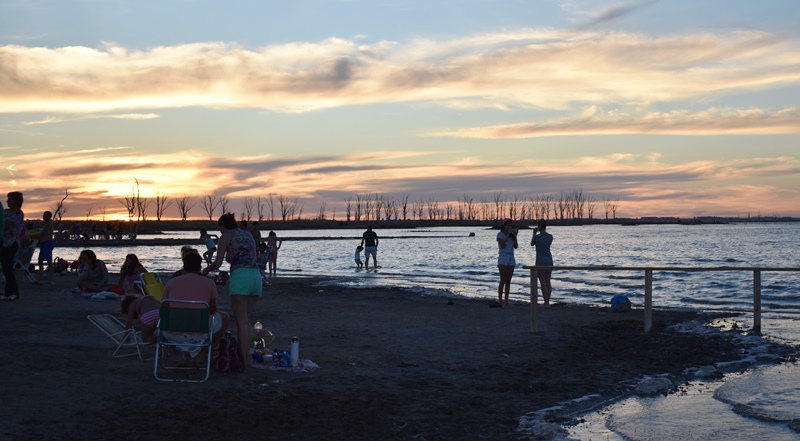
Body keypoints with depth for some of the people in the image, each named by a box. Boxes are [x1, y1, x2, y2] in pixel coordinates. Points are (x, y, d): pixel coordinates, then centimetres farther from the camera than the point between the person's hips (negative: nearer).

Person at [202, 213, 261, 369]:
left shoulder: (225, 237, 7)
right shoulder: (248, 235, 25)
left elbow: (218, 263, 1)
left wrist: (206, 270, 19)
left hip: (240, 277, -6)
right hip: (256, 275, 6)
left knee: (241, 321, -5)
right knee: (246, 320, 13)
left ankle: (244, 359, -9)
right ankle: (245, 355, 13)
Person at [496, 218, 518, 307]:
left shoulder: (511, 235, 12)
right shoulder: (500, 234, -4)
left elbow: (516, 247, 2)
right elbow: (502, 246, -17)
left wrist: (515, 235, -6)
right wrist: (508, 235, -15)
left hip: (511, 259, 6)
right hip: (503, 258, -6)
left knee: (508, 281, 4)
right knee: (503, 280, -10)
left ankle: (506, 301, 8)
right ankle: (500, 301, -6)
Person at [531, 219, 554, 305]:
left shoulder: (536, 237, -13)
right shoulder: (550, 236, 1)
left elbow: (532, 244, 8)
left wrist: (534, 233, 14)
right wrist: (543, 232, 20)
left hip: (540, 261, -5)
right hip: (549, 260, 5)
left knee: (542, 282, -3)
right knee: (548, 281, 11)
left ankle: (546, 302, -7)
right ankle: (547, 301, 14)